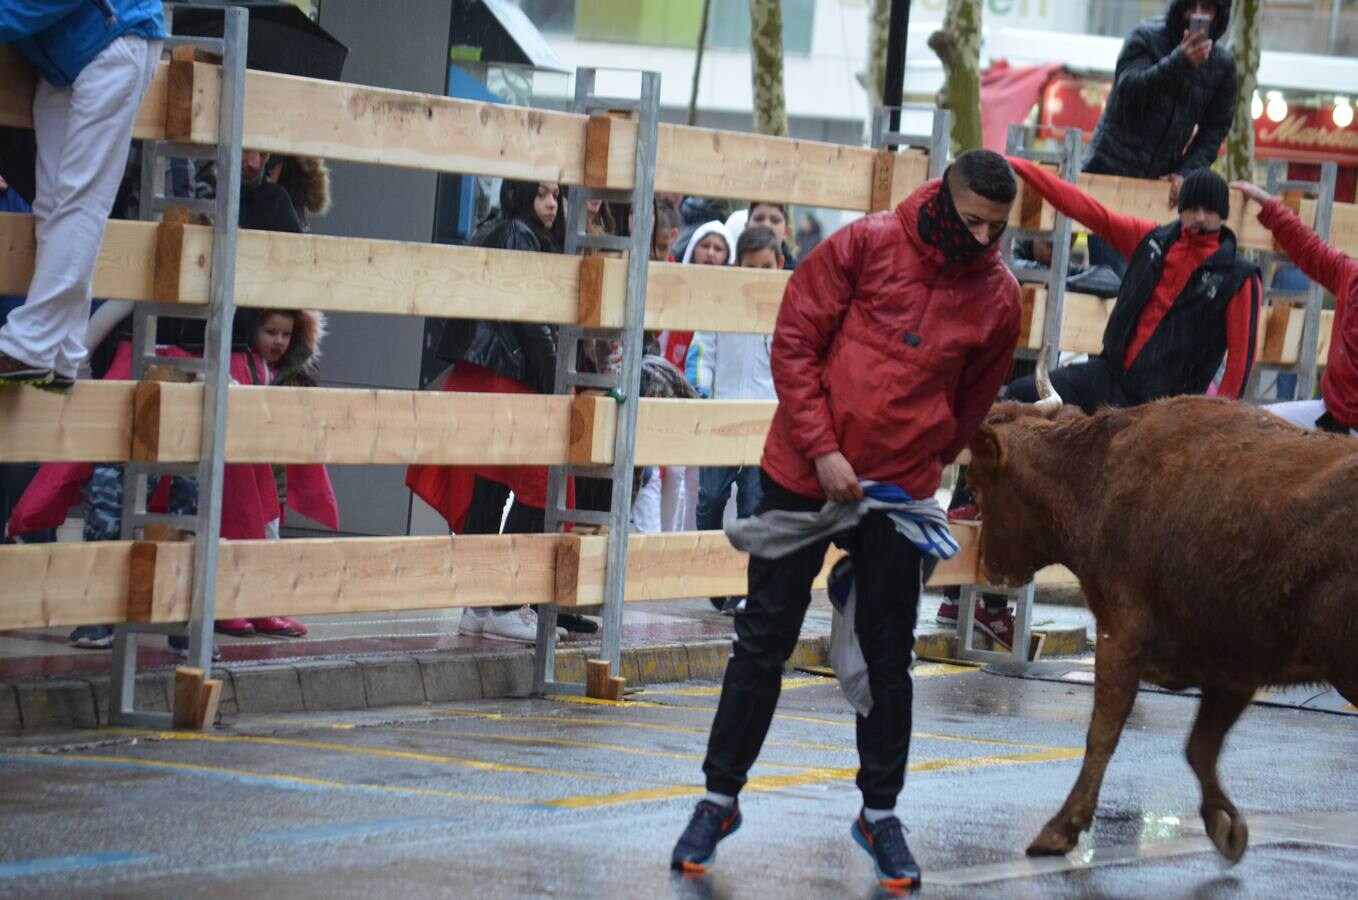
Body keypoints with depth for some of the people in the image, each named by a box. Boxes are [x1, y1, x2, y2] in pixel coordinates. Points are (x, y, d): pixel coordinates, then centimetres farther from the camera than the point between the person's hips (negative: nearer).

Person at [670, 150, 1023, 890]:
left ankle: (879, 813, 20)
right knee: (763, 640, 5)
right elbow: (794, 343, -8)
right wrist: (822, 449, -13)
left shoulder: (997, 296, -2)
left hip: (899, 489, 2)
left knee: (887, 657, 6)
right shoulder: (866, 245, -9)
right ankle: (720, 798, 15)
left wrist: (929, 469, 8)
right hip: (803, 476, -1)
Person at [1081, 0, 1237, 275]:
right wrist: (1179, 62, -38)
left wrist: (1186, 172, -8)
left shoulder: (1222, 64, 5)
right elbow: (1129, 90, -23)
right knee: (1113, 275, -13)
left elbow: (1214, 130, 7)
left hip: (1161, 181, 4)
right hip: (1111, 172, -4)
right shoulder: (1145, 38, -6)